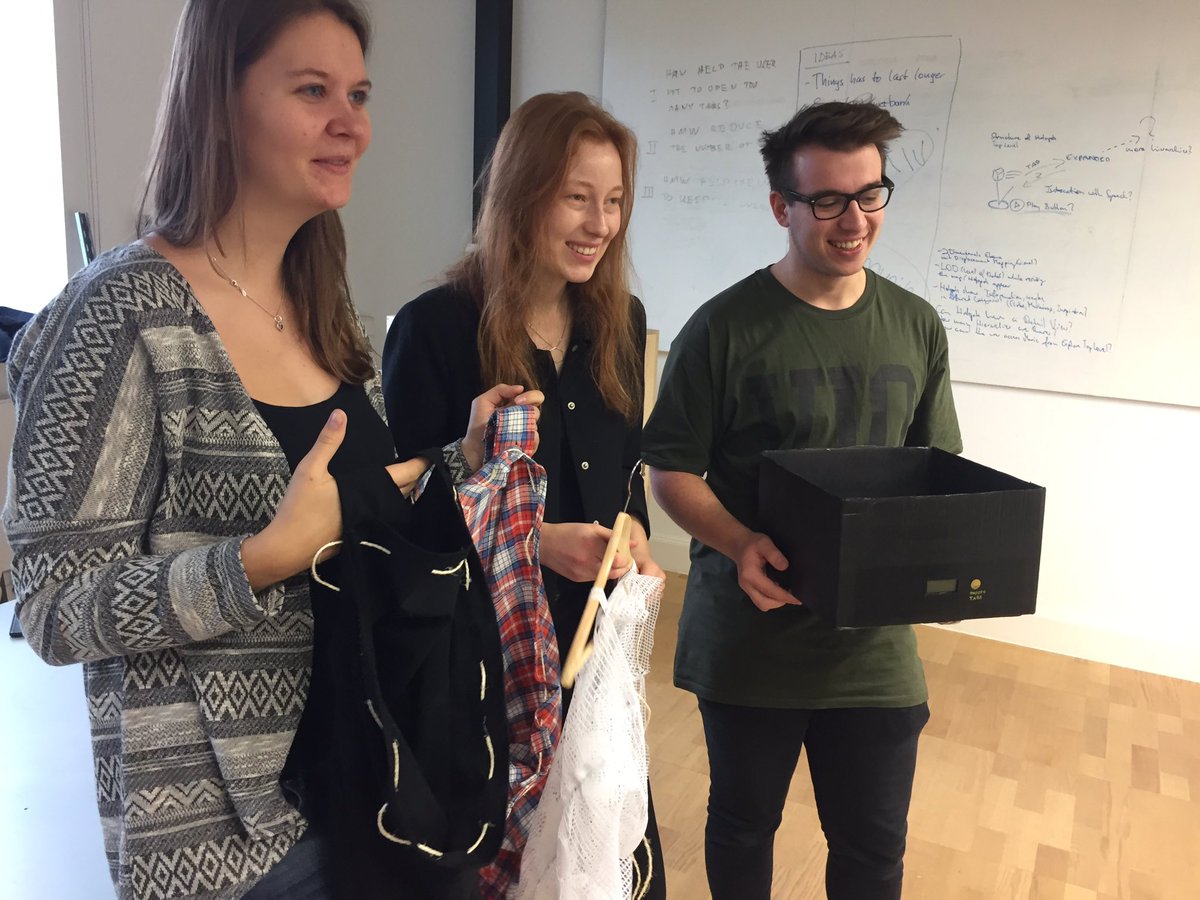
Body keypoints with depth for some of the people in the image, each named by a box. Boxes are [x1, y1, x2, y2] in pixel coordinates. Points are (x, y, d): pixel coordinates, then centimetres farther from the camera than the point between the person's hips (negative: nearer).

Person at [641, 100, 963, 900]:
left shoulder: (917, 326, 2)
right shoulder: (725, 328, -12)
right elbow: (671, 471, -8)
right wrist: (740, 545, -25)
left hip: (874, 643, 3)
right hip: (750, 635, -3)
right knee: (743, 827, 19)